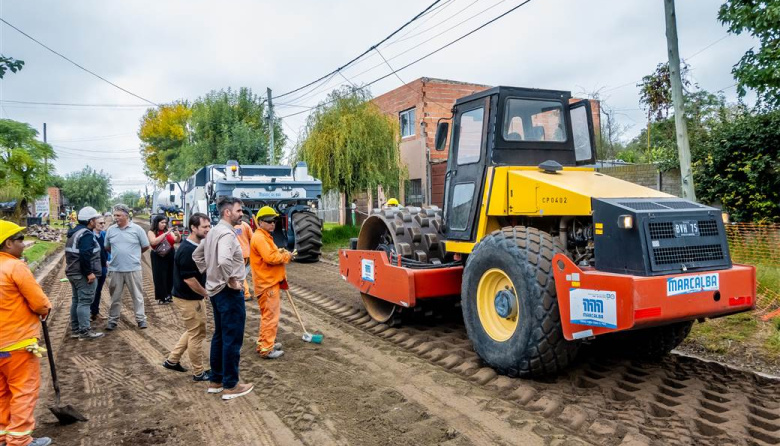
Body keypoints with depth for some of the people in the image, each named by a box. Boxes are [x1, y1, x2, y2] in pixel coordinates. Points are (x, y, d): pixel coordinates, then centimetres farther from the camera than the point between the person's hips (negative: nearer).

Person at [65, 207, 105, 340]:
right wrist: (89, 272, -24)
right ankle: (84, 331, -7)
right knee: (85, 301, -8)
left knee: (77, 300, 15)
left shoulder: (74, 233, 16)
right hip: (83, 274, -11)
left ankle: (75, 329, 21)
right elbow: (85, 255, -27)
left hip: (73, 272, 11)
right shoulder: (86, 234, -17)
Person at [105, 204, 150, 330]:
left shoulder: (137, 229, -4)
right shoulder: (111, 230, 4)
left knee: (137, 295, 6)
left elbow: (146, 246, 4)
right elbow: (107, 247, 17)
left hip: (133, 269, -2)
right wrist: (118, 255, 12)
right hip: (115, 269, 3)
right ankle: (113, 320, 21)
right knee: (115, 296, 11)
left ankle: (141, 318, 14)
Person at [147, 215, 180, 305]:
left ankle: (170, 295, 14)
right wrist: (166, 234, -24)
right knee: (160, 277, 0)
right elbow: (154, 241, -20)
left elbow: (177, 240, 4)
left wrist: (178, 234, -18)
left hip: (170, 256, 3)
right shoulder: (151, 232, -4)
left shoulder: (168, 231, 7)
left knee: (171, 276, 5)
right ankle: (162, 297, 5)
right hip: (158, 258, -3)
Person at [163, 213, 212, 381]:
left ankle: (172, 360, 34)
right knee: (197, 334, 3)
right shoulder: (187, 250, -24)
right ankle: (199, 373, 16)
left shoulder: (198, 246, 6)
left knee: (193, 331, 22)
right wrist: (207, 293, -14)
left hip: (194, 297, 9)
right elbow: (189, 279, -25)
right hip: (188, 299, -9)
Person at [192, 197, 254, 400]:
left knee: (219, 336, 18)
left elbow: (197, 255, 22)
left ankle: (215, 381, 27)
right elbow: (224, 261, -37)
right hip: (229, 292, -10)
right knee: (232, 339, -1)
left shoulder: (214, 231, 11)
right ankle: (230, 386, 8)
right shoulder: (227, 233, -20)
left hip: (215, 290, 10)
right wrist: (232, 280, -22)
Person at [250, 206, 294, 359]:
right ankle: (266, 349, 1)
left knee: (268, 315, 20)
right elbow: (270, 258, -26)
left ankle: (264, 343, 30)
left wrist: (280, 252, 3)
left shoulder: (265, 237, 18)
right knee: (271, 316, -6)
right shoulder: (259, 237, -16)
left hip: (270, 282, 11)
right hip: (267, 284, -11)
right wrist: (286, 256, -13)